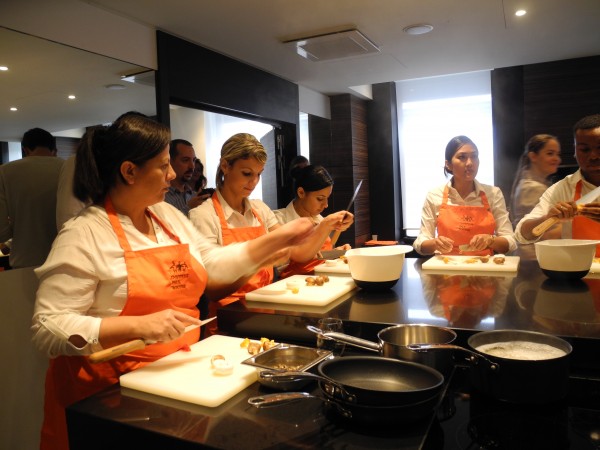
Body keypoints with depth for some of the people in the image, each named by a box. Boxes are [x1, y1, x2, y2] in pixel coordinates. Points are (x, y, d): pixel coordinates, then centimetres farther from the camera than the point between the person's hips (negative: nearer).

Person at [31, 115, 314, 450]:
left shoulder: (168, 215, 8)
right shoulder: (83, 235, -14)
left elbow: (211, 265, 16)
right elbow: (48, 328, -17)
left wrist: (276, 239, 10)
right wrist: (138, 325, -27)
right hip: (114, 390, -5)